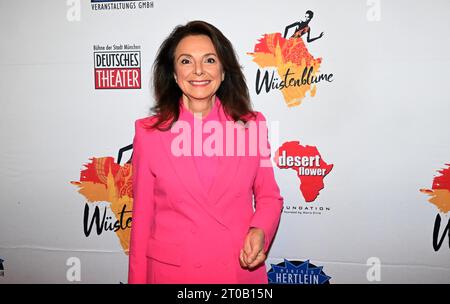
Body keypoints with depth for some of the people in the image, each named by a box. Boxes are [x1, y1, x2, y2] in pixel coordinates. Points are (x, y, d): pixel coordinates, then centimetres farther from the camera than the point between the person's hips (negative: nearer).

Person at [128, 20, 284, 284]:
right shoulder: (148, 132, -7)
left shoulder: (252, 125, -5)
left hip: (241, 268, 1)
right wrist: (138, 279, 0)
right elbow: (143, 213, -2)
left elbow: (269, 196, 4)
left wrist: (259, 231, -15)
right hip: (171, 270, 0)